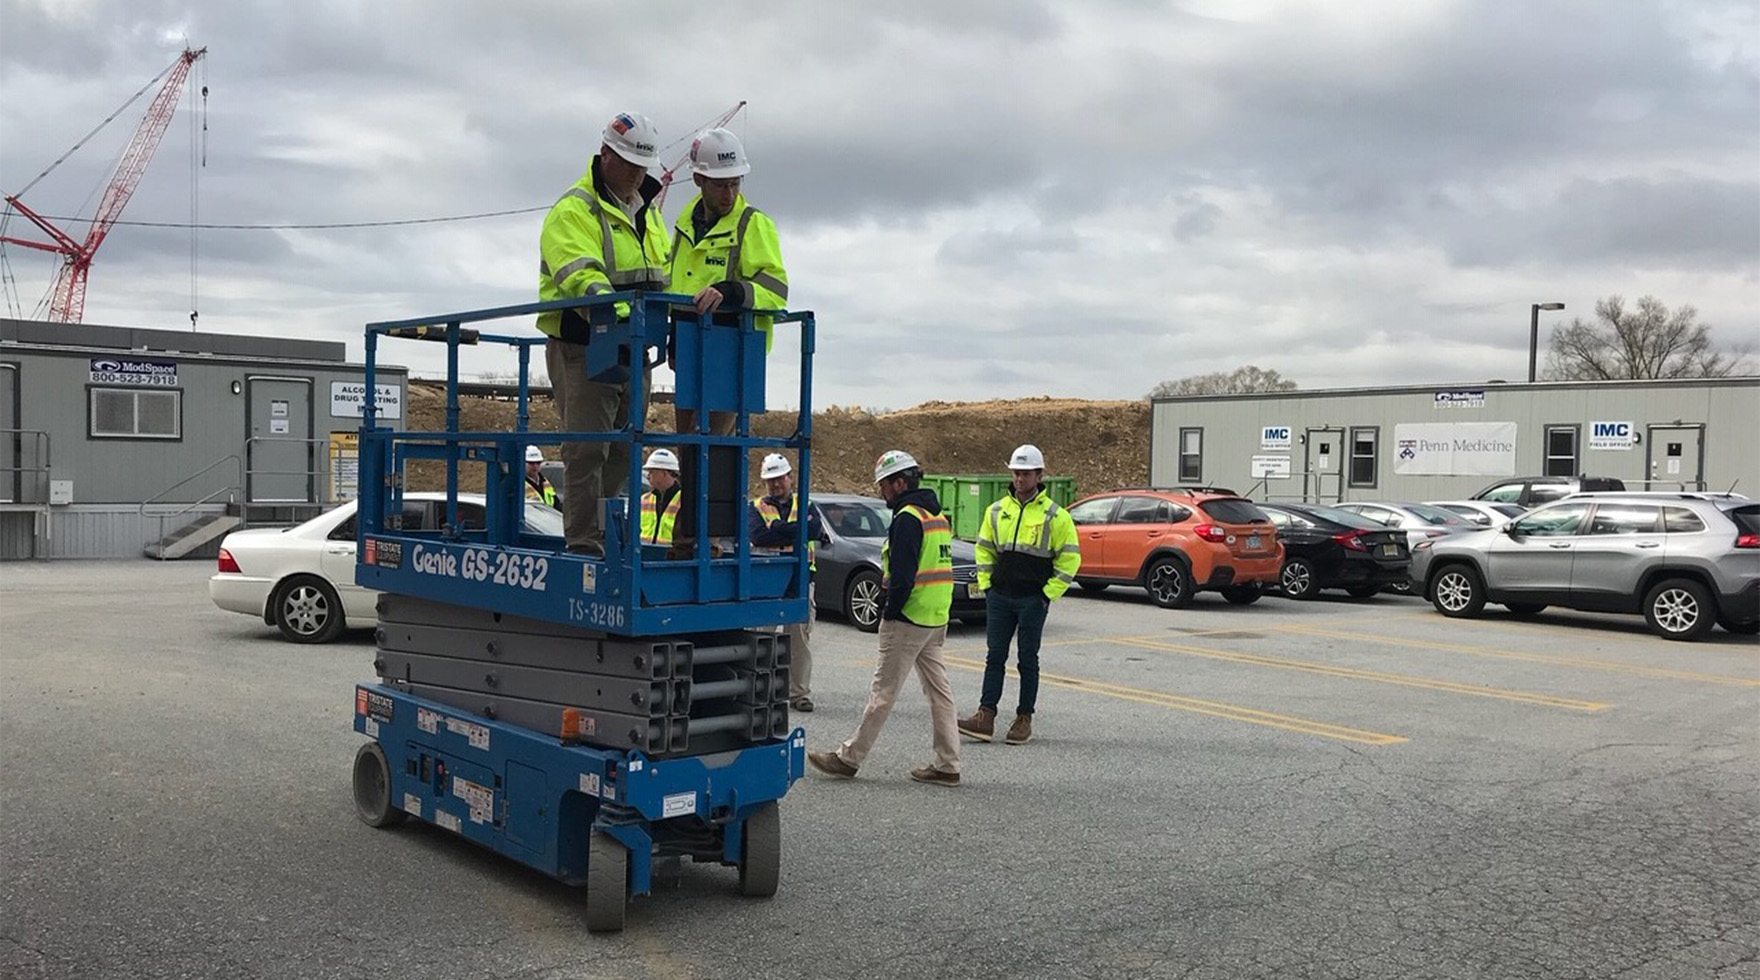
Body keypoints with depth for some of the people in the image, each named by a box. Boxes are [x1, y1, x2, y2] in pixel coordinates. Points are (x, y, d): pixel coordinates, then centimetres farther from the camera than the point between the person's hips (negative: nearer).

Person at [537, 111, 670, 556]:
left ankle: (601, 533, 22)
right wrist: (610, 305, -45)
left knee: (623, 452, 11)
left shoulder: (648, 211, 16)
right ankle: (583, 543, -4)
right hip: (583, 349, -8)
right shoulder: (573, 210, -10)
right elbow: (579, 274, -27)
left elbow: (664, 276, 24)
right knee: (587, 449, -8)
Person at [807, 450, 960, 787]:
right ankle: (947, 766, 13)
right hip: (936, 619, 9)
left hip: (908, 619, -9)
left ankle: (848, 758, 7)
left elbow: (902, 574, -21)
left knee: (883, 692, -2)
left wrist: (891, 611, -11)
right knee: (938, 690, 10)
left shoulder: (908, 517, -15)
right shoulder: (936, 514, 15)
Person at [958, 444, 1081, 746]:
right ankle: (986, 716, 3)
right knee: (995, 656, 3)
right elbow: (984, 548, 17)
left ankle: (1024, 718, 13)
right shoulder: (997, 511, 8)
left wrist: (1049, 594, -8)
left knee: (1028, 659, 5)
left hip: (1032, 600, -4)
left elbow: (1070, 557, -4)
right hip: (999, 596, 4)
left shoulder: (1055, 516, -5)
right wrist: (985, 585, 7)